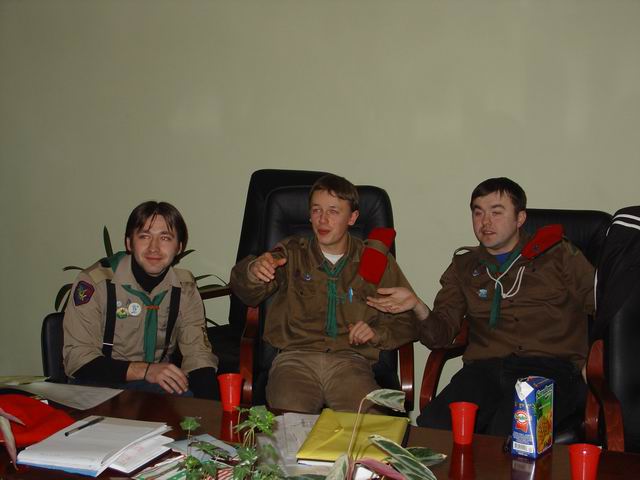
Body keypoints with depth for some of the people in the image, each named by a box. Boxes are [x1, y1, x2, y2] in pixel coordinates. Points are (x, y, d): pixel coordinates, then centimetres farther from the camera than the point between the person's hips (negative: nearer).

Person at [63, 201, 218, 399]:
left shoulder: (184, 287, 1)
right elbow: (77, 360, -15)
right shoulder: (95, 282, -13)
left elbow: (198, 355, 0)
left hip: (158, 383, 5)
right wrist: (145, 370, -27)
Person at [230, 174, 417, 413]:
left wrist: (378, 333, -2)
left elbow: (407, 321, 18)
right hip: (296, 356, 0)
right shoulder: (292, 253, 16)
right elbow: (248, 293, -1)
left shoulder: (375, 260, 16)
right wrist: (253, 272, -25)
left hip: (349, 360, 1)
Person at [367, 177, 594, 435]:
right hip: (485, 368, 2)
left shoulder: (558, 254, 19)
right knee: (432, 427, -28)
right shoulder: (464, 266, 25)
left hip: (549, 368, -2)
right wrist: (417, 307, -5)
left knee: (506, 435, -34)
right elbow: (441, 335, 15)